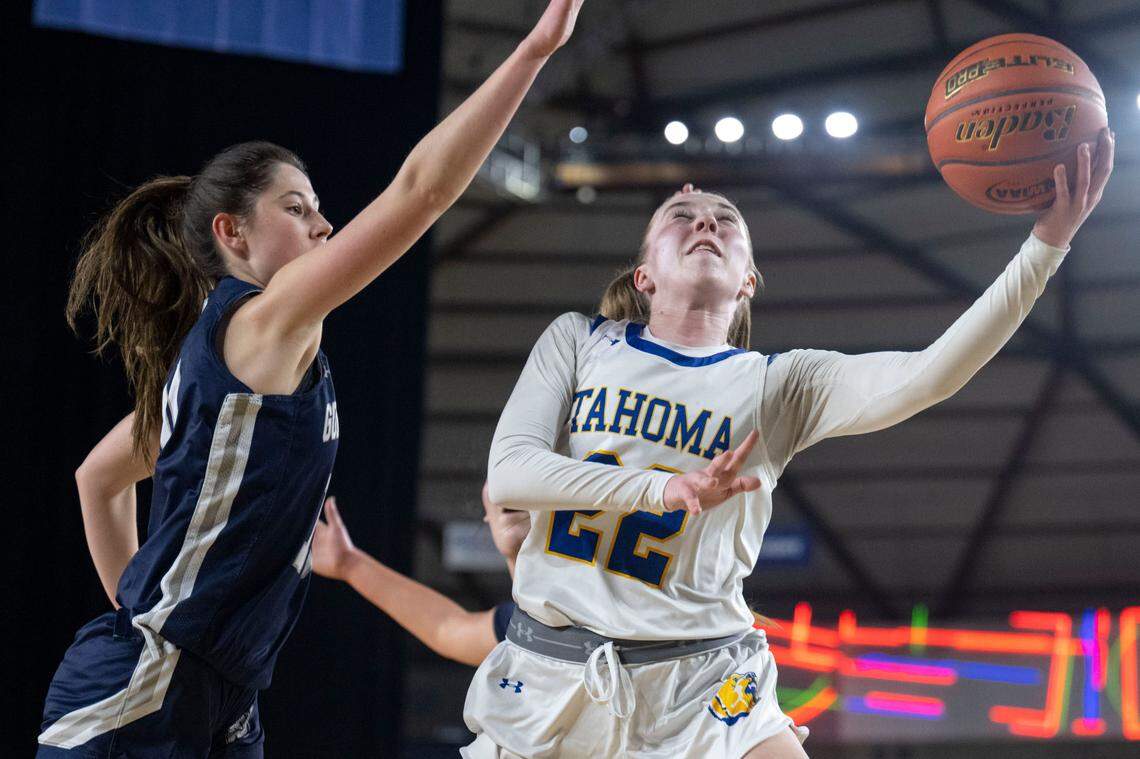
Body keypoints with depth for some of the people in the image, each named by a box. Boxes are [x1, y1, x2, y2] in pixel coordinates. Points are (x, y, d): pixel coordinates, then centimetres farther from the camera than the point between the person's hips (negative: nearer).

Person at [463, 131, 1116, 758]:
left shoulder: (779, 386, 2)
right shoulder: (578, 342, 6)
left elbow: (929, 378, -15)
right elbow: (506, 472, -7)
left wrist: (1049, 240, -25)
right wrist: (663, 489, -21)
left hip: (701, 685, -1)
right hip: (550, 667, 1)